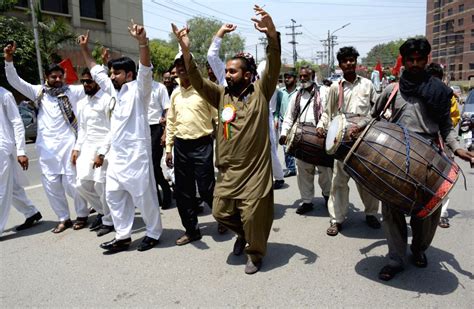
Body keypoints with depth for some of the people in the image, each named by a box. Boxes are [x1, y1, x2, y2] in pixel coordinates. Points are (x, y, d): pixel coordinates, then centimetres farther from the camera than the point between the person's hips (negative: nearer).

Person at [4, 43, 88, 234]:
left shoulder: (72, 91, 2)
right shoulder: (38, 92, 10)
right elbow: (15, 81, 6)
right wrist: (8, 60, -8)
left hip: (67, 143, -4)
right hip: (46, 146, 4)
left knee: (71, 182, 0)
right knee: (51, 184, 9)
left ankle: (82, 215, 19)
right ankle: (64, 218, 23)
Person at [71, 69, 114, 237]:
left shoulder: (107, 100, -9)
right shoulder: (82, 103, 16)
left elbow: (113, 129, -13)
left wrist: (103, 151, -19)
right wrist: (76, 148, 13)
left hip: (103, 147, -8)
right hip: (87, 147, 8)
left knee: (101, 185, -5)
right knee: (81, 184, 8)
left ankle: (108, 220, 14)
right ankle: (102, 211, 28)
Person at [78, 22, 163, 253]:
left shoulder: (138, 89, -8)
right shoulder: (115, 91, 14)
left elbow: (146, 70, -26)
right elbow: (96, 72, 27)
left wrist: (142, 41, -40)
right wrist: (84, 49, 28)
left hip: (136, 153, -8)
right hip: (116, 154, 9)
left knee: (144, 195, 2)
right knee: (114, 195, 12)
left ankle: (153, 233, 19)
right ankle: (123, 236, 23)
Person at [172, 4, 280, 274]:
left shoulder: (260, 91, -1)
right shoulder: (222, 94, 6)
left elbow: (274, 67, -15)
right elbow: (198, 81, -4)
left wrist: (272, 34, -33)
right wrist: (186, 51, -18)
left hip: (255, 168, -4)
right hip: (228, 169, 4)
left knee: (253, 215, 2)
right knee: (221, 212, 10)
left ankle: (256, 254, 28)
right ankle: (242, 233, 42)